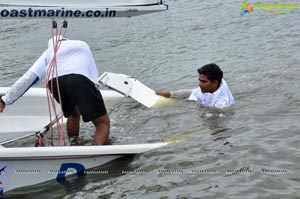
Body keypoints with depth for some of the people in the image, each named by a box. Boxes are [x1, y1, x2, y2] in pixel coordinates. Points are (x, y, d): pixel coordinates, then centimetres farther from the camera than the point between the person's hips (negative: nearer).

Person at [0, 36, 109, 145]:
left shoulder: (49, 51, 35)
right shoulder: (83, 44, 39)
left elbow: (28, 77, 23)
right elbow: (94, 74, 32)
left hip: (56, 82, 3)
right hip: (81, 79, -2)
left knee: (74, 114, 31)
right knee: (103, 122, 2)